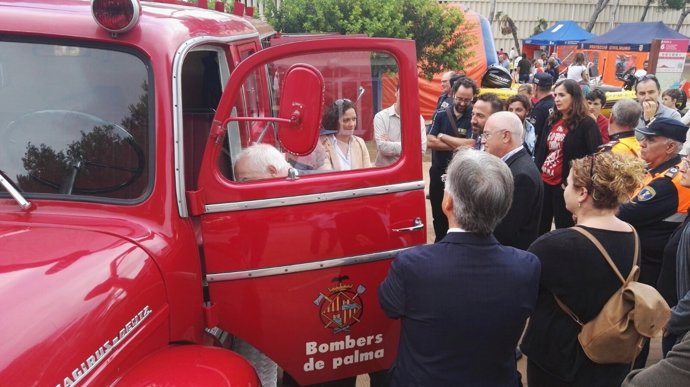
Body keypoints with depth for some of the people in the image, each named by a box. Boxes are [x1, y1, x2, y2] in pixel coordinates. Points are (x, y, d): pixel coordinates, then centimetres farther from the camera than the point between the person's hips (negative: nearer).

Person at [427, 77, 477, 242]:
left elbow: (470, 144, -19)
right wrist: (459, 145, -16)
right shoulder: (440, 115, 1)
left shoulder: (474, 117, -6)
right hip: (439, 174, 3)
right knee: (439, 215, 14)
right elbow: (430, 142, -10)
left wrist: (442, 136, -11)